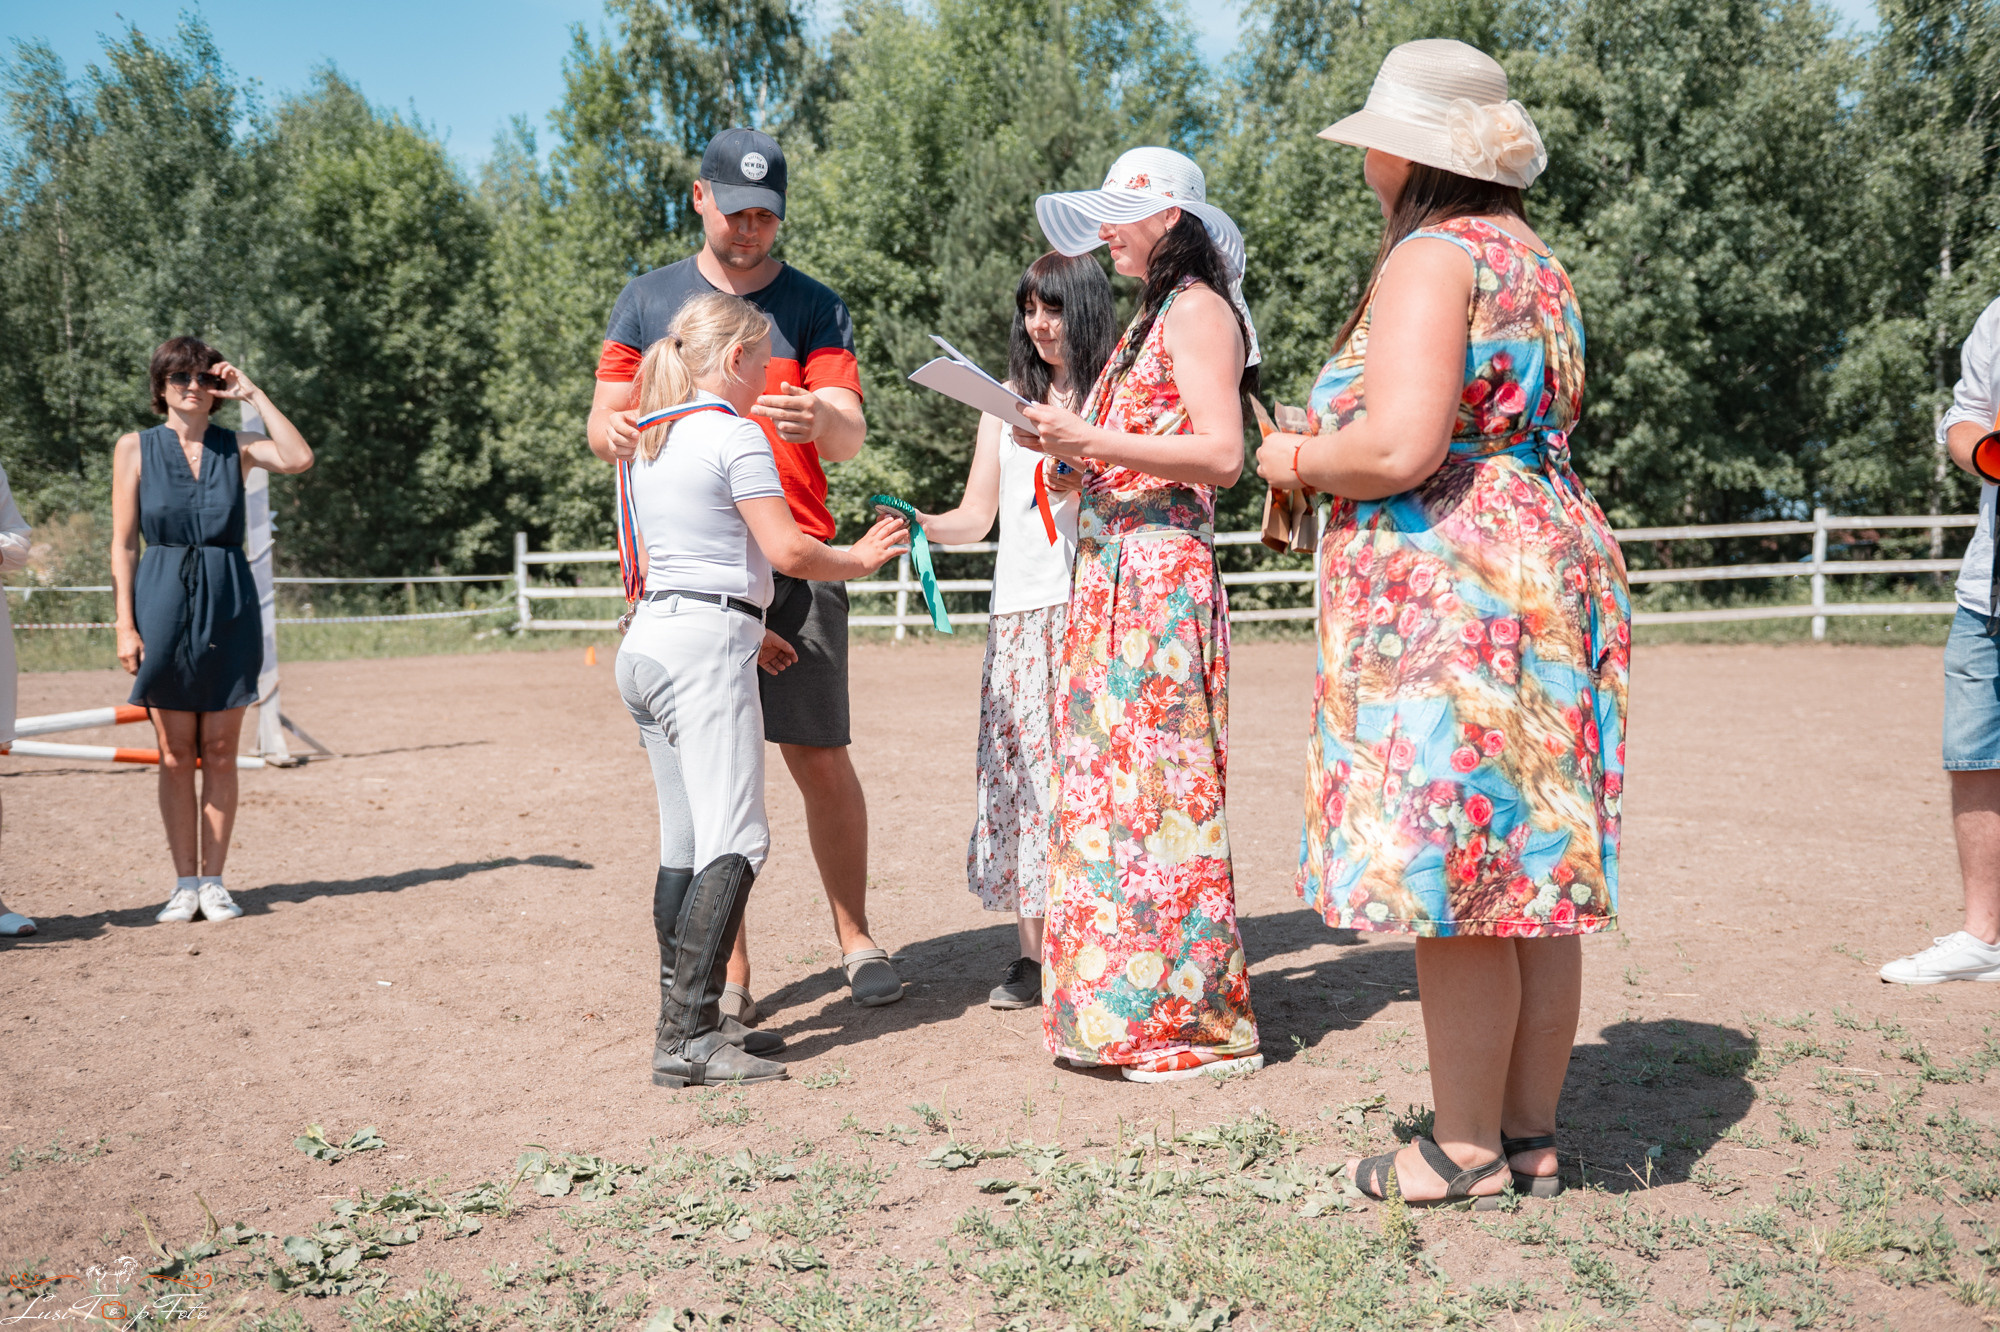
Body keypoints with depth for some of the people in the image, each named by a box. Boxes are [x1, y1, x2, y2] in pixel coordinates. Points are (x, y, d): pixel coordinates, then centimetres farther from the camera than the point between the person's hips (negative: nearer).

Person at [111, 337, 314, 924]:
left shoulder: (237, 447, 7)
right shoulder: (135, 447, 4)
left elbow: (299, 458, -14)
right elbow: (123, 543, 2)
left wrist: (252, 393, -7)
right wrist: (125, 624, -5)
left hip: (229, 608, 1)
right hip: (164, 605, -1)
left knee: (220, 753, 3)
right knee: (175, 755, 2)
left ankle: (214, 881, 12)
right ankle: (185, 882, 11)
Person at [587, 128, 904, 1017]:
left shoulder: (814, 307, 10)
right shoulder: (649, 298, 15)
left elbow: (850, 437, -1)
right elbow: (601, 421, 12)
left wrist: (819, 419, -25)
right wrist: (615, 431, -13)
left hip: (795, 561, -1)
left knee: (819, 757, -2)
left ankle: (855, 938, 14)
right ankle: (727, 970, 6)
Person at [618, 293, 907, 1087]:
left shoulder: (650, 445, 19)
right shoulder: (735, 436, -7)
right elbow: (788, 552, -12)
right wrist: (859, 560, 6)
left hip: (649, 637, 9)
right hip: (707, 645, -9)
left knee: (685, 845, 10)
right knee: (735, 842, -10)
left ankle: (687, 1022, 14)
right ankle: (686, 1038, -15)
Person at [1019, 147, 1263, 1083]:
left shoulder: (1198, 310, -5)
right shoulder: (1152, 316, 23)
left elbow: (1222, 454, -16)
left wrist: (1091, 441, -19)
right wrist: (1064, 441, 10)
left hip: (1163, 573, -9)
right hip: (1112, 572, 9)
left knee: (1158, 781, -8)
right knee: (1112, 778, 8)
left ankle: (1199, 1020, 0)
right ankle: (1133, 1003, 16)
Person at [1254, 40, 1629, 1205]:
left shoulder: (1431, 258, -11)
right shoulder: (1534, 256, 19)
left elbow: (1398, 447, -23)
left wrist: (1300, 460, -3)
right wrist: (1334, 448, 22)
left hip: (1445, 590, -10)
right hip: (1553, 572, 10)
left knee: (1453, 886, -2)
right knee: (1534, 876, 12)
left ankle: (1468, 1149, 8)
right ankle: (1533, 1134, 21)